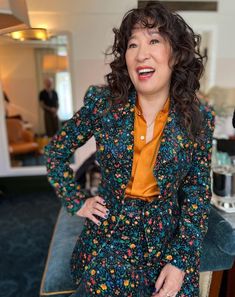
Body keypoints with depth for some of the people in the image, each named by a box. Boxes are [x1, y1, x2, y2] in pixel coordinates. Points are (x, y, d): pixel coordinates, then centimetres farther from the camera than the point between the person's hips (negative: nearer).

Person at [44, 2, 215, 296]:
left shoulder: (198, 118, -9)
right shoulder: (102, 102, -10)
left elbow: (198, 193, -3)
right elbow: (55, 151, 3)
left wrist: (181, 260, -9)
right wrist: (77, 201, -1)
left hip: (168, 236, 1)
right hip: (109, 231, 0)